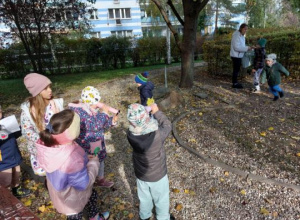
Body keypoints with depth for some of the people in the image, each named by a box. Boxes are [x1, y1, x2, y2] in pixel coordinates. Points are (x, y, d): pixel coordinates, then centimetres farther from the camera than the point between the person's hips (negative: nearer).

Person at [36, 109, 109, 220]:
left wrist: (85, 159, -4)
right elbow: (84, 182, -29)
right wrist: (93, 163, -17)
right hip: (71, 199, -7)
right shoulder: (71, 158, -45)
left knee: (92, 194, 31)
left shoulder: (50, 144, -19)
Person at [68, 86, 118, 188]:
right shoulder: (78, 111, -27)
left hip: (97, 144, 8)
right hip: (87, 147, -8)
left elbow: (101, 125, 10)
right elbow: (94, 125, -34)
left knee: (100, 161, 25)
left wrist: (112, 120, -7)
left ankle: (100, 179, 49)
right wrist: (104, 112, -25)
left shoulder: (91, 108, 0)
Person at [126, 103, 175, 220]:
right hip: (158, 175, -3)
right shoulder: (157, 135, -37)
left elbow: (139, 126, -3)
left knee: (144, 197, 31)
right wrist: (156, 111, -8)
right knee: (161, 198, 26)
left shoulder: (131, 134, -25)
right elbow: (167, 125, -16)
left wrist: (149, 111, -10)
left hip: (140, 174, 4)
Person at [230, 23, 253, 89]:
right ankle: (234, 84, 6)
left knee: (237, 69, 15)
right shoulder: (236, 35, -18)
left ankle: (235, 82, 25)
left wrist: (248, 47, 2)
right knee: (236, 70, -3)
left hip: (239, 55, 10)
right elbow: (236, 47, -24)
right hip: (236, 55, -9)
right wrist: (246, 48, -22)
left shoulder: (242, 35, 12)